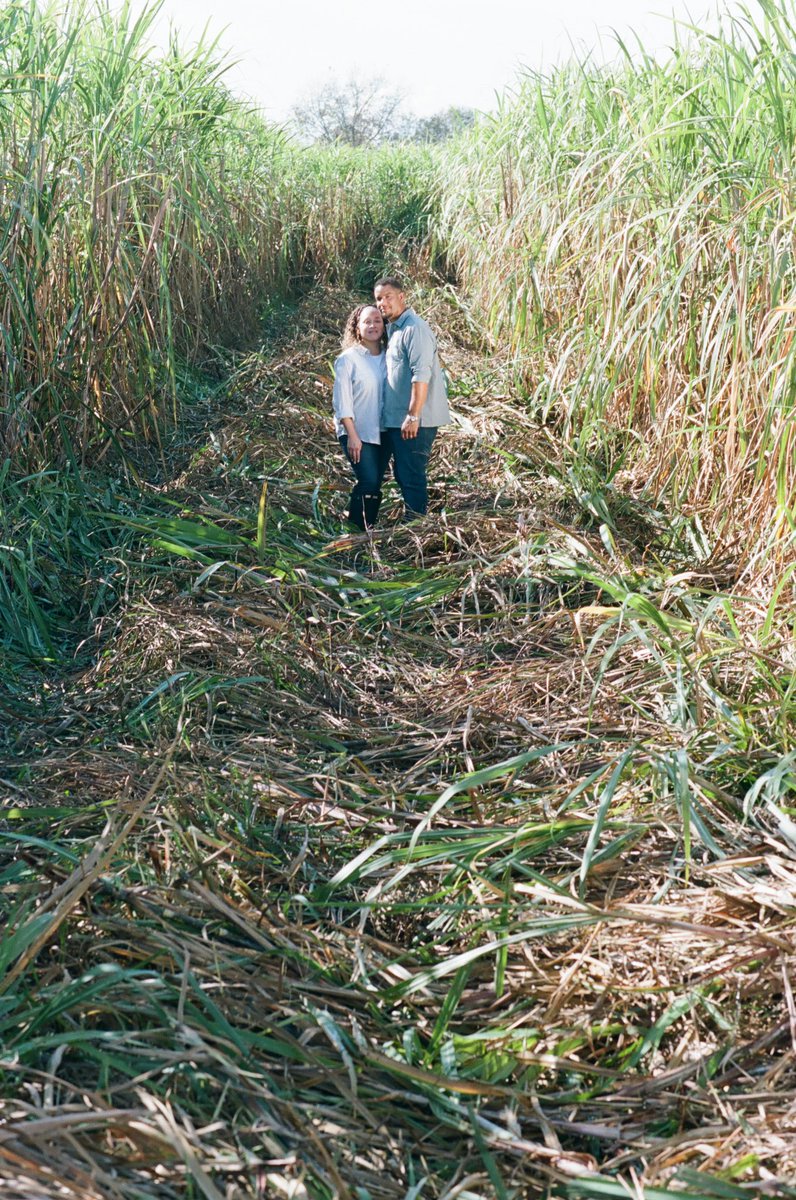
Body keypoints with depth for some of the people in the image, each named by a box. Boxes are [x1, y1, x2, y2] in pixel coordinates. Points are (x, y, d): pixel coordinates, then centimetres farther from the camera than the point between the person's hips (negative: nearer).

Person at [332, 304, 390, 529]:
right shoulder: (348, 359, -6)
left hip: (383, 433, 5)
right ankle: (358, 530, 0)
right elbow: (342, 401, -9)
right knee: (368, 482, -14)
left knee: (374, 485, 6)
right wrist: (352, 435, -14)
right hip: (357, 434, -5)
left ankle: (367, 527, 18)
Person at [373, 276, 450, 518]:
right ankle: (410, 522, 26)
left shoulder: (414, 328, -13)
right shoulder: (392, 329, 17)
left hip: (414, 421, -10)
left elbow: (421, 375, -22)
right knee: (402, 474, 16)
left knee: (411, 476, -4)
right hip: (396, 419, 10)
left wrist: (413, 416, -24)